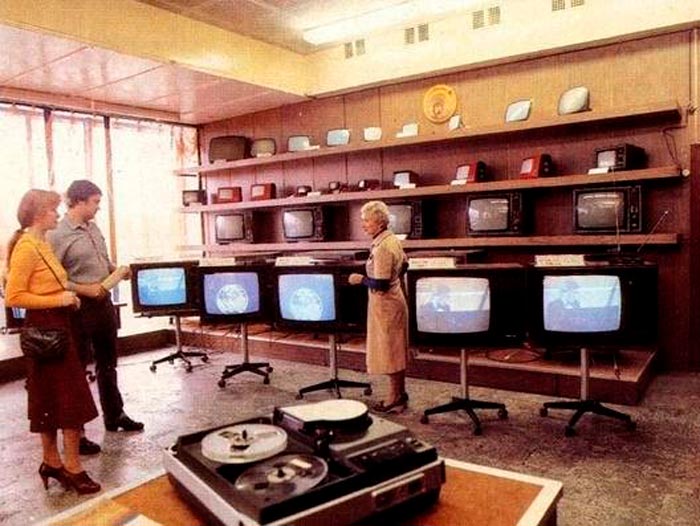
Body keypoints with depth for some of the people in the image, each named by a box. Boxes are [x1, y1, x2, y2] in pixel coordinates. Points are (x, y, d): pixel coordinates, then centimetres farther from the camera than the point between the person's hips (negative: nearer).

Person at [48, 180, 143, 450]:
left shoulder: (93, 228, 9)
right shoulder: (58, 235, -16)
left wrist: (115, 270, 1)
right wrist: (84, 289, -22)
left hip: (104, 302, 8)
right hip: (80, 307, -8)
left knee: (108, 364, 20)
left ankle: (114, 415, 36)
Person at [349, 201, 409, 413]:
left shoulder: (382, 247, -24)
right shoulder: (392, 239, 6)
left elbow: (380, 284, -26)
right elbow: (404, 265, 21)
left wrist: (360, 279, -13)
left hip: (385, 304, -10)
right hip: (394, 299, 10)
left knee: (388, 352, 1)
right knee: (395, 351, 17)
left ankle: (396, 399, 12)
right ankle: (399, 393, 28)